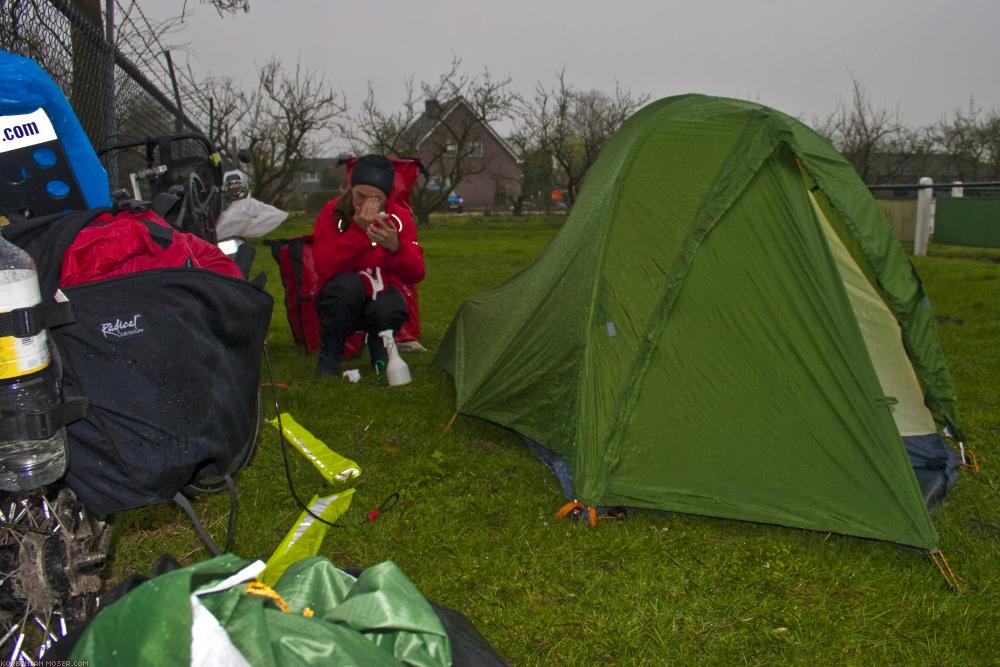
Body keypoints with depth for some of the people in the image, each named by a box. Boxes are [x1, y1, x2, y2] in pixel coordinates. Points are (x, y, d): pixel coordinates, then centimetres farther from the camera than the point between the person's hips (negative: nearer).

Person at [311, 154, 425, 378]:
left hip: (381, 296, 1)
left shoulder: (399, 217, -9)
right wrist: (358, 230, -33)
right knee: (349, 283, -34)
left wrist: (395, 247, -38)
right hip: (342, 301, -1)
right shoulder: (333, 212, -13)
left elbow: (415, 275, -18)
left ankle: (379, 346, 3)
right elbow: (324, 268, -25)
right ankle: (329, 354, -12)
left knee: (389, 308, -34)